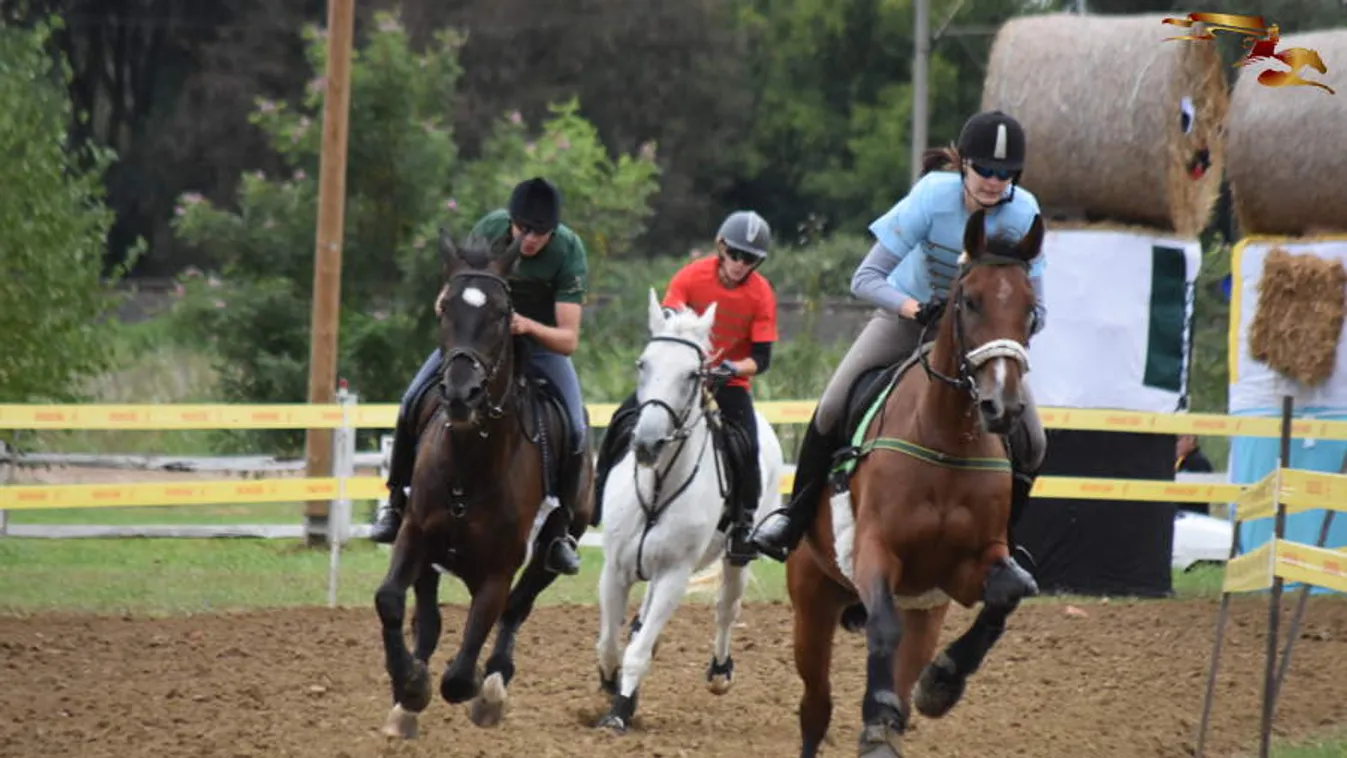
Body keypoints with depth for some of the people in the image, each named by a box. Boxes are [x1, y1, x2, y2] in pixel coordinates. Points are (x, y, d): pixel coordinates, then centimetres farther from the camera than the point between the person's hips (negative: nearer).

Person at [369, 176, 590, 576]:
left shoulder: (570, 253, -25)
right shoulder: (491, 228, -19)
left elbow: (568, 339, -28)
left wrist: (529, 326, -47)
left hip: (542, 339, -2)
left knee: (574, 431, -22)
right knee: (414, 401, -15)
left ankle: (560, 527, -2)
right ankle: (396, 501, 3)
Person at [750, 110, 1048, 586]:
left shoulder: (1023, 214, -25)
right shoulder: (933, 198, -30)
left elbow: (1035, 310, -19)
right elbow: (866, 278, -29)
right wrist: (913, 307, -46)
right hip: (908, 314, -1)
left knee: (1030, 443, -11)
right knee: (833, 408, -15)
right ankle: (796, 519, 7)